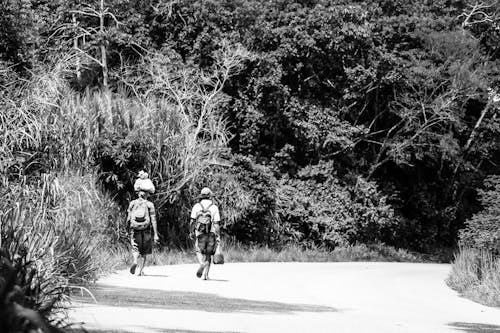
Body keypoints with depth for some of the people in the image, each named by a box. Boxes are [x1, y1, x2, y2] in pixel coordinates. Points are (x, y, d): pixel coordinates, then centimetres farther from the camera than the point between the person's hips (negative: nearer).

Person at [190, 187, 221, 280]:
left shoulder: (197, 206, 2)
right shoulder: (214, 207, 1)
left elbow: (192, 221, 0)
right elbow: (217, 223, -3)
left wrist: (191, 232, 8)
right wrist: (218, 236, -3)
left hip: (200, 234, -1)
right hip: (212, 234, 1)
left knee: (199, 251, 8)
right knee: (208, 254, 10)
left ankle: (202, 264, -24)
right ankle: (206, 274, 7)